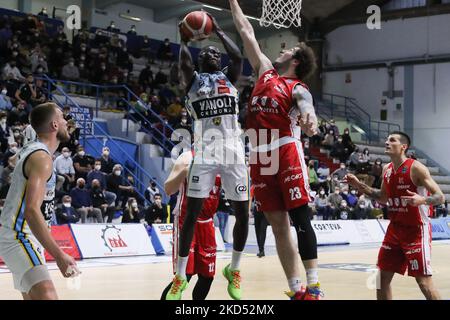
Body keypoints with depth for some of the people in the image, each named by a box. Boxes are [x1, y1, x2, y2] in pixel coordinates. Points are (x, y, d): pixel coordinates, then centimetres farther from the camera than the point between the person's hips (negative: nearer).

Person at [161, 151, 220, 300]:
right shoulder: (187, 157, -9)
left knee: (207, 276, 7)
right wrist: (184, 172, -31)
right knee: (184, 275, -13)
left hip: (207, 223, 6)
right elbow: (168, 190, -14)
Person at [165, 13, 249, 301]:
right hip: (205, 155, -2)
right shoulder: (193, 80, 11)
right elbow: (184, 62, -10)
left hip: (234, 154, 2)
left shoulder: (230, 78, 16)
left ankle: (234, 270, 21)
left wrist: (219, 31, 7)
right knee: (192, 214, -5)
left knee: (243, 214, 2)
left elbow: (238, 56, -3)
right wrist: (184, 38, 2)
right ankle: (180, 277, 3)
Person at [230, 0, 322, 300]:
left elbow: (307, 106, -21)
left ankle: (314, 287, -6)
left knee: (300, 219, -7)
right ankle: (296, 290, 7)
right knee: (278, 224, 4)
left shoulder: (297, 88, 2)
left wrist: (310, 120, -44)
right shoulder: (265, 71, 19)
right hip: (260, 157, 6)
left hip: (287, 152, -6)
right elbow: (247, 32, 24)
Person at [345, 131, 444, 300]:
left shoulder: (416, 168, -16)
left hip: (416, 229, -7)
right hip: (395, 228, 7)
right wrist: (359, 185, 9)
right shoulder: (386, 169, 6)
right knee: (382, 276, 8)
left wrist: (422, 200, -36)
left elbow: (440, 197, -15)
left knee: (424, 281, -7)